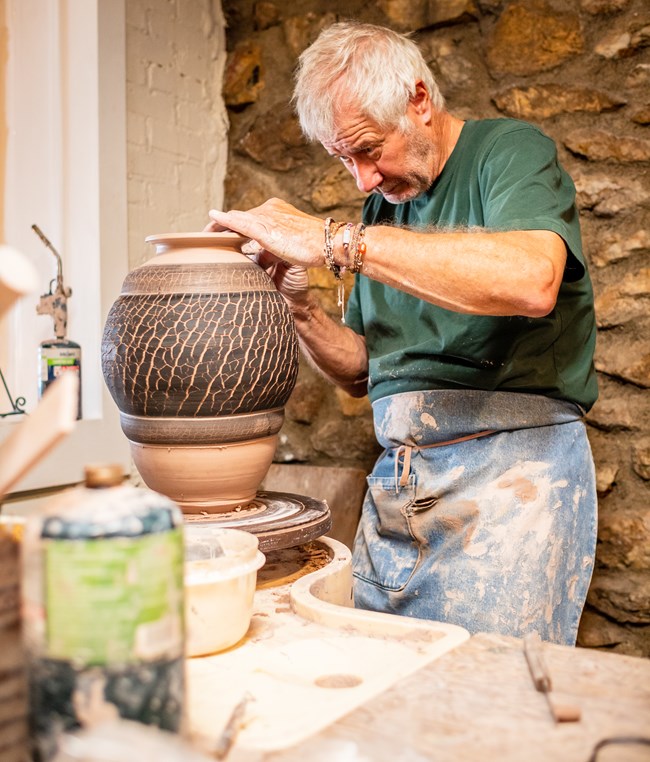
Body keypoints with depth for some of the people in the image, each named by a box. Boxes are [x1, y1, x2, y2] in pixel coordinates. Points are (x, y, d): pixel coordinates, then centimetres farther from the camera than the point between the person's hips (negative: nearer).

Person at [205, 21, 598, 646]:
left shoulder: (510, 150, -3)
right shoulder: (382, 205, 16)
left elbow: (531, 281, -27)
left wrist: (334, 240, -24)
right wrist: (299, 303, -2)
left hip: (509, 473, -5)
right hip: (394, 485, 6)